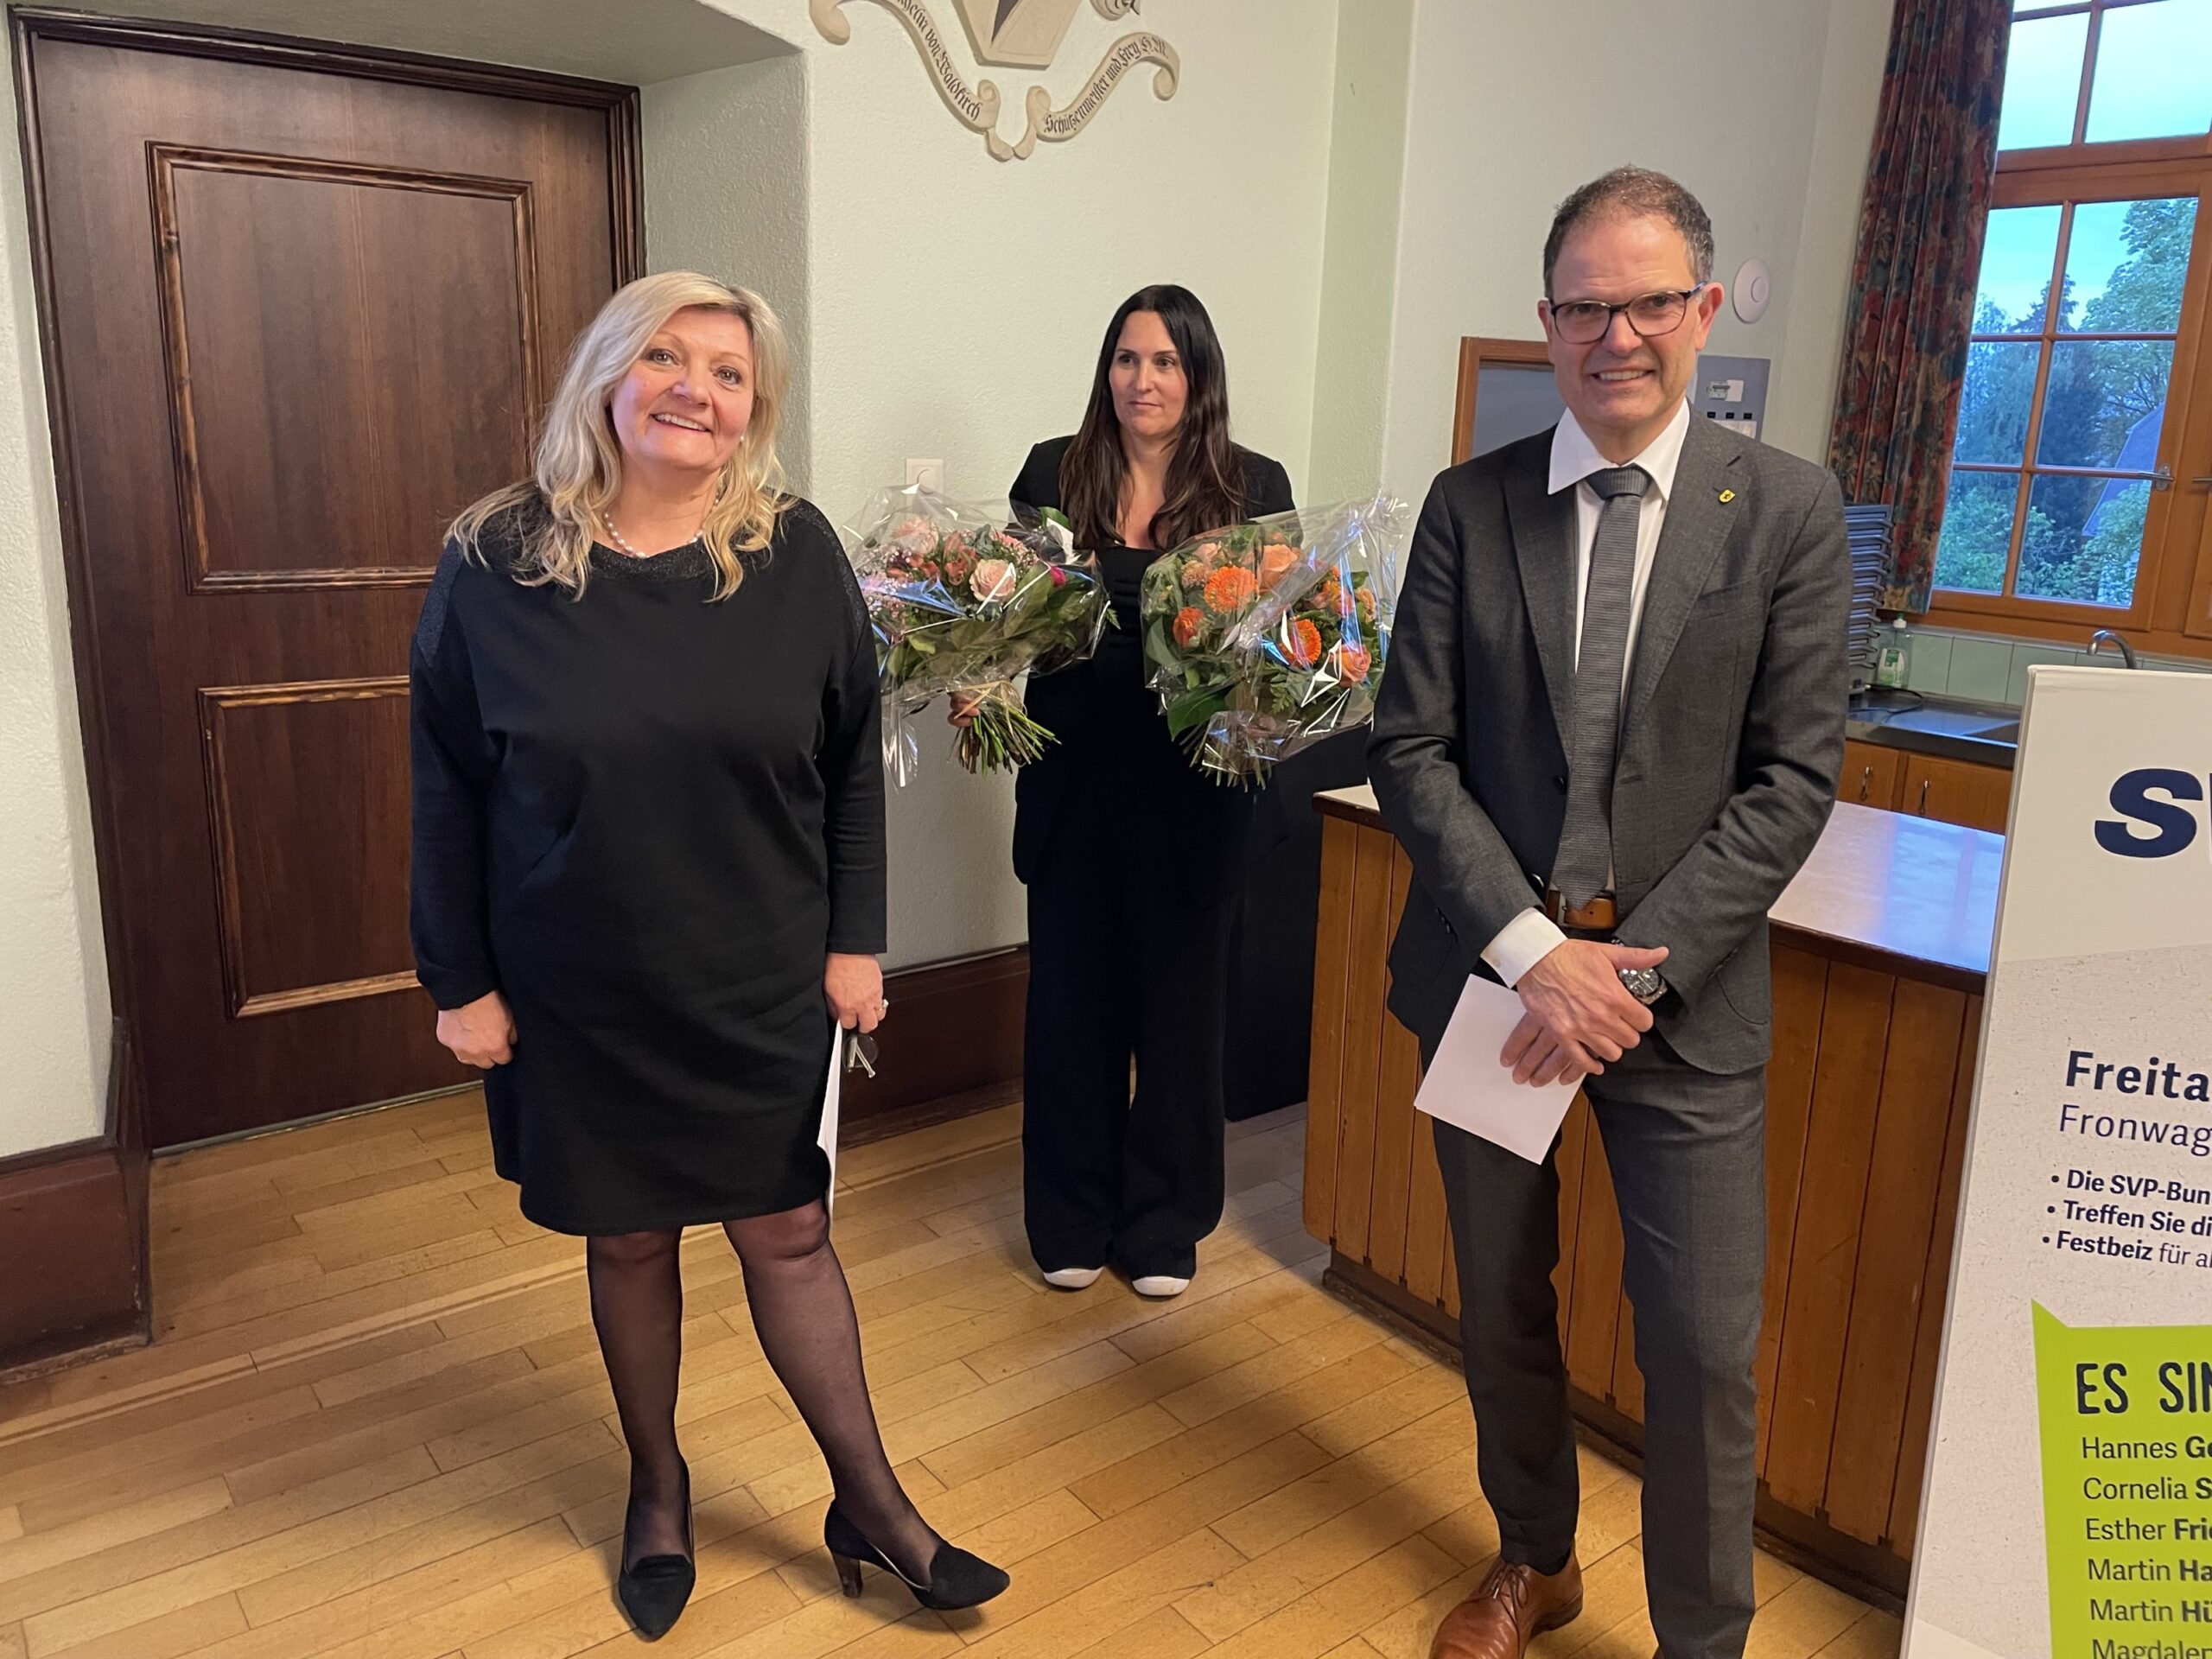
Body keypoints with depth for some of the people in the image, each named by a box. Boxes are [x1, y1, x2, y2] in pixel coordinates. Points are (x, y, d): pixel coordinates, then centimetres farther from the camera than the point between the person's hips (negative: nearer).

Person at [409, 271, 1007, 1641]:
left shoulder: (798, 557, -7)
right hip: (577, 999, 1)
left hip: (764, 989, 0)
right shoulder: (496, 565, -8)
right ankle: (659, 1484, 41)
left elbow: (853, 762, -2)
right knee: (628, 1239, 16)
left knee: (789, 1232, 10)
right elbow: (448, 791, -3)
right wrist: (461, 980, -1)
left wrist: (855, 940, -2)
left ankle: (872, 1504, 28)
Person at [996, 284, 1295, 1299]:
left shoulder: (1255, 487, 0)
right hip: (1075, 782, 1)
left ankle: (1164, 1223, 30)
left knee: (1181, 1001, 11)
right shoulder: (1053, 473, 4)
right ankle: (1072, 1217, 30)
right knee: (1072, 997, 10)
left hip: (1195, 789, -1)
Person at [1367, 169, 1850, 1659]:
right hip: (1489, 974, 2)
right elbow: (1410, 752, -5)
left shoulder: (1789, 511, -4)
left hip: (1686, 994, -1)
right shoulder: (1470, 507, -1)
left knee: (1705, 1351, 3)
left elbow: (1794, 780, -7)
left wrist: (1636, 969, -15)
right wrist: (1535, 950, -14)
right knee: (1501, 1306, 17)